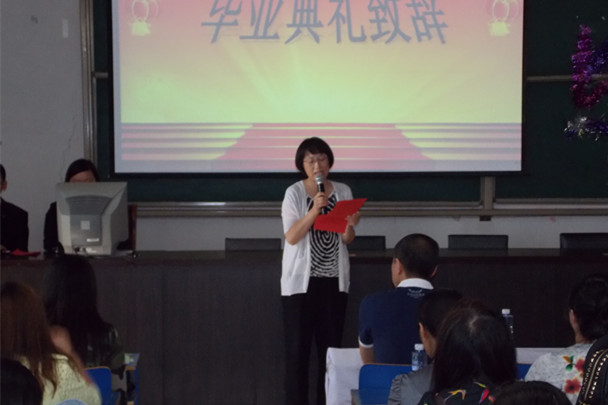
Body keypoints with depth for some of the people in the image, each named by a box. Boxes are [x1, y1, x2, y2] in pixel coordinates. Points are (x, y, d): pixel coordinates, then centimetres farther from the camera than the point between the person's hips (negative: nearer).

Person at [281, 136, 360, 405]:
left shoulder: (343, 192, 6)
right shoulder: (294, 193, -4)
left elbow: (347, 239, 5)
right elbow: (291, 237, -14)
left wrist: (350, 227, -17)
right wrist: (315, 209, -24)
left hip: (334, 280, 3)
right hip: (301, 281, -3)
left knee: (331, 347, 5)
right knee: (298, 348, -2)